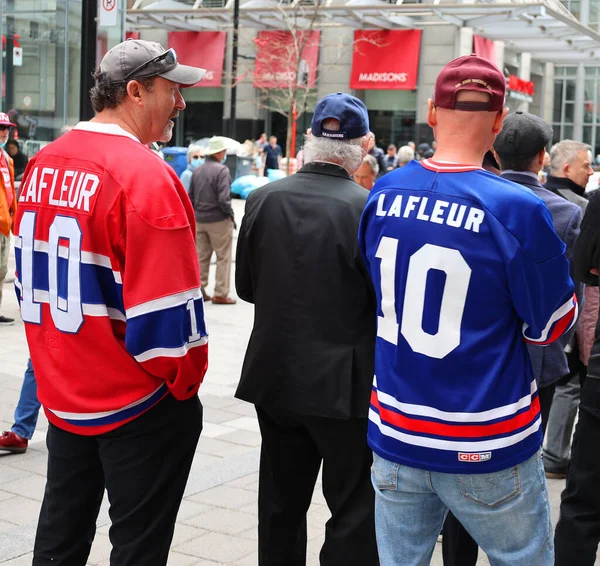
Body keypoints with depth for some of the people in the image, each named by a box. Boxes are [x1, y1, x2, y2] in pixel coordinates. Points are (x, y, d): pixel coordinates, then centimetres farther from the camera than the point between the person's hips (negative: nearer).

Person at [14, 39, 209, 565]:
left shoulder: (43, 164, 4)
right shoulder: (145, 175, -20)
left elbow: (28, 278, 12)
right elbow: (166, 308, -22)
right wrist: (185, 381, -6)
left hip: (62, 393, 7)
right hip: (138, 405, -7)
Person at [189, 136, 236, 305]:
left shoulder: (197, 171, 5)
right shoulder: (221, 170, -15)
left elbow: (191, 196, 9)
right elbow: (223, 199, -20)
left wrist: (197, 213, 18)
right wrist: (230, 214, -6)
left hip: (199, 220, 6)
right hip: (219, 220, -6)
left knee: (201, 256, 14)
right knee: (223, 258, 2)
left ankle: (199, 290, 17)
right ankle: (220, 294, 2)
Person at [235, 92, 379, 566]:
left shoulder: (264, 199, -4)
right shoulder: (368, 208, -17)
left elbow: (246, 286, 6)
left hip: (275, 376, 5)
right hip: (342, 383, -4)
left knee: (281, 506, 18)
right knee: (355, 513, 8)